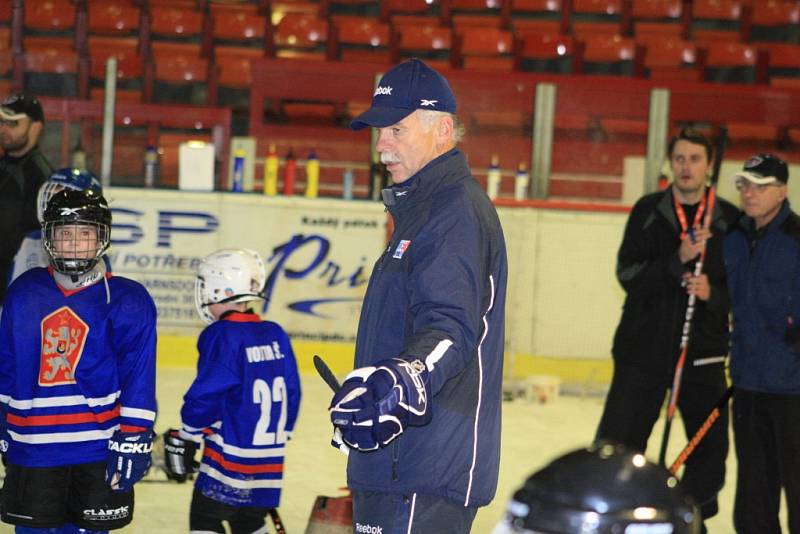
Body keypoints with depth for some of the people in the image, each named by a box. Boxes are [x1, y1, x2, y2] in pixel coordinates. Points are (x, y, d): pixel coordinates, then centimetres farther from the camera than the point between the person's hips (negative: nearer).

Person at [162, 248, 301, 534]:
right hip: (269, 460, 7)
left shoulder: (222, 336, -14)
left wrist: (184, 440, -3)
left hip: (231, 457, -7)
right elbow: (291, 394, 12)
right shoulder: (276, 335, 7)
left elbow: (206, 395, -15)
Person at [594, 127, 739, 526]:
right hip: (643, 347, -1)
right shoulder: (648, 212, 2)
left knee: (711, 449, 4)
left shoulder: (730, 220, 1)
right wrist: (678, 259, -20)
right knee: (617, 442, -3)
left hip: (702, 352, 1)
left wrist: (713, 294, -17)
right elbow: (628, 274, -7)